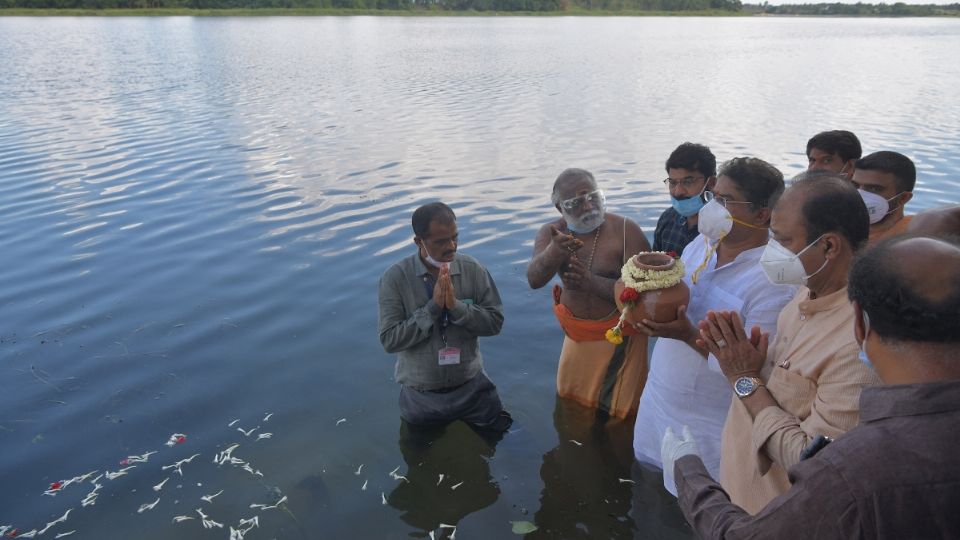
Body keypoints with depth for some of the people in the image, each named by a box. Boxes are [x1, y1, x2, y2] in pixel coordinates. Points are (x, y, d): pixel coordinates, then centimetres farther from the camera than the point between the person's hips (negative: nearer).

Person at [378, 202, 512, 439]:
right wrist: (433, 307, -27)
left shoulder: (472, 269, -12)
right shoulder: (395, 278, -17)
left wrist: (456, 306, -26)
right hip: (421, 396, -1)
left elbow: (495, 321, -10)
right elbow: (389, 340, -19)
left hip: (471, 387, 1)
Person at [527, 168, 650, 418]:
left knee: (619, 410, 8)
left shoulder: (626, 230, -18)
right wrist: (555, 251, -40)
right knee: (569, 398, 22)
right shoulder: (551, 233, -6)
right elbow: (534, 280, -21)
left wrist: (592, 282, -31)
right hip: (576, 335, 5)